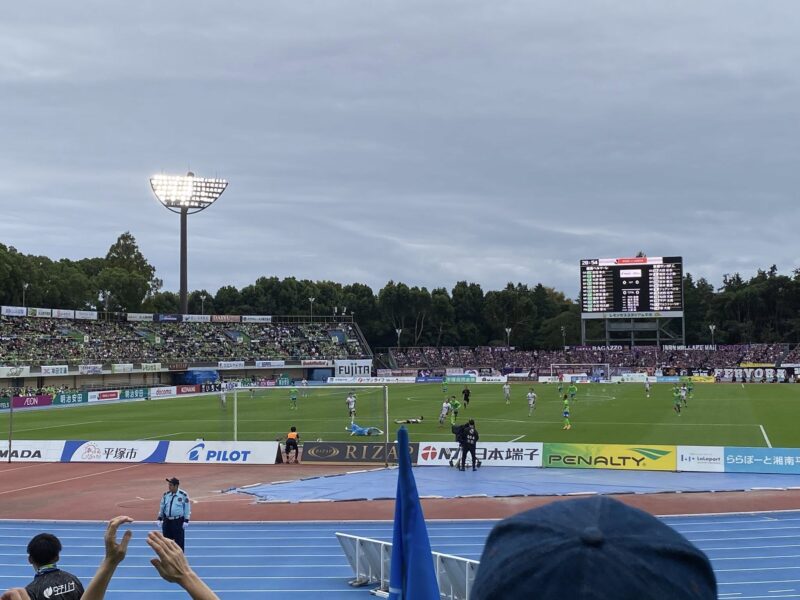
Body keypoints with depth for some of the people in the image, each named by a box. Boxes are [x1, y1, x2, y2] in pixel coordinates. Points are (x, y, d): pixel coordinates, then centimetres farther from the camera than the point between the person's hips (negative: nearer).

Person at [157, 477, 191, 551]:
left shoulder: (183, 495, -6)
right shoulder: (166, 494, 5)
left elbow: (187, 508, -4)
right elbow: (162, 507, 14)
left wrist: (186, 521, -8)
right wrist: (160, 518, 10)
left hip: (178, 521, -4)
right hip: (167, 520, 4)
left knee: (179, 542, -1)